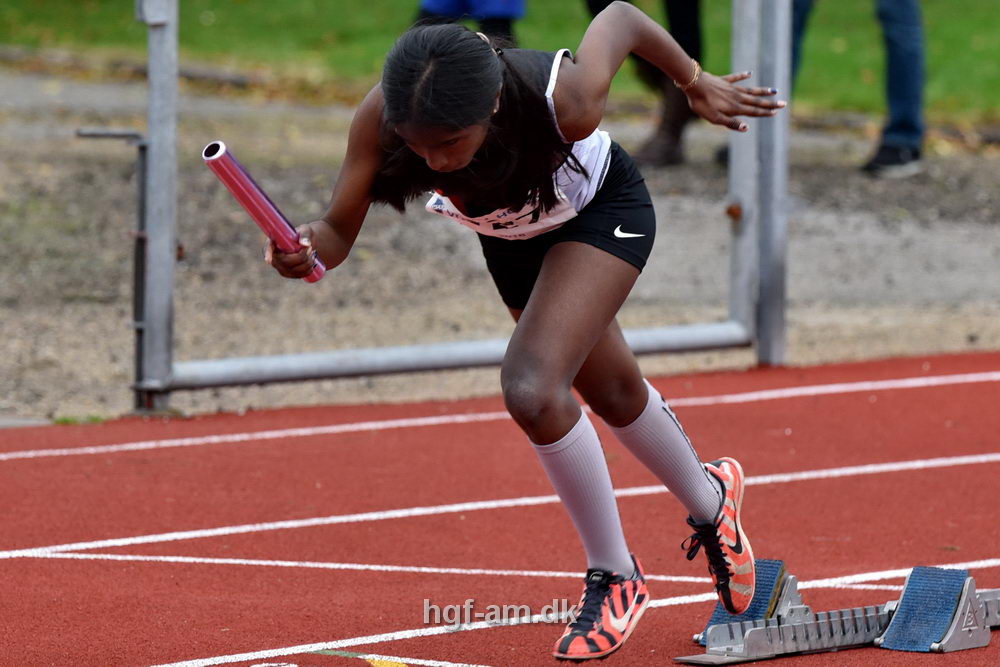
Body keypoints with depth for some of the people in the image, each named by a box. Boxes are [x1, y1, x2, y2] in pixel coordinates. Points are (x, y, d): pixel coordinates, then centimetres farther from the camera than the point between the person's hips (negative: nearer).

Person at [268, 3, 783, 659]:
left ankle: (615, 578, -3)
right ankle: (710, 500, 54)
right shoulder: (382, 118, -37)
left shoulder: (567, 102, -43)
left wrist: (696, 82, -5)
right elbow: (339, 231, -30)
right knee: (614, 394, 24)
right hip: (514, 232, 5)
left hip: (603, 209, -5)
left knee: (532, 389, -24)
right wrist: (305, 249, -54)